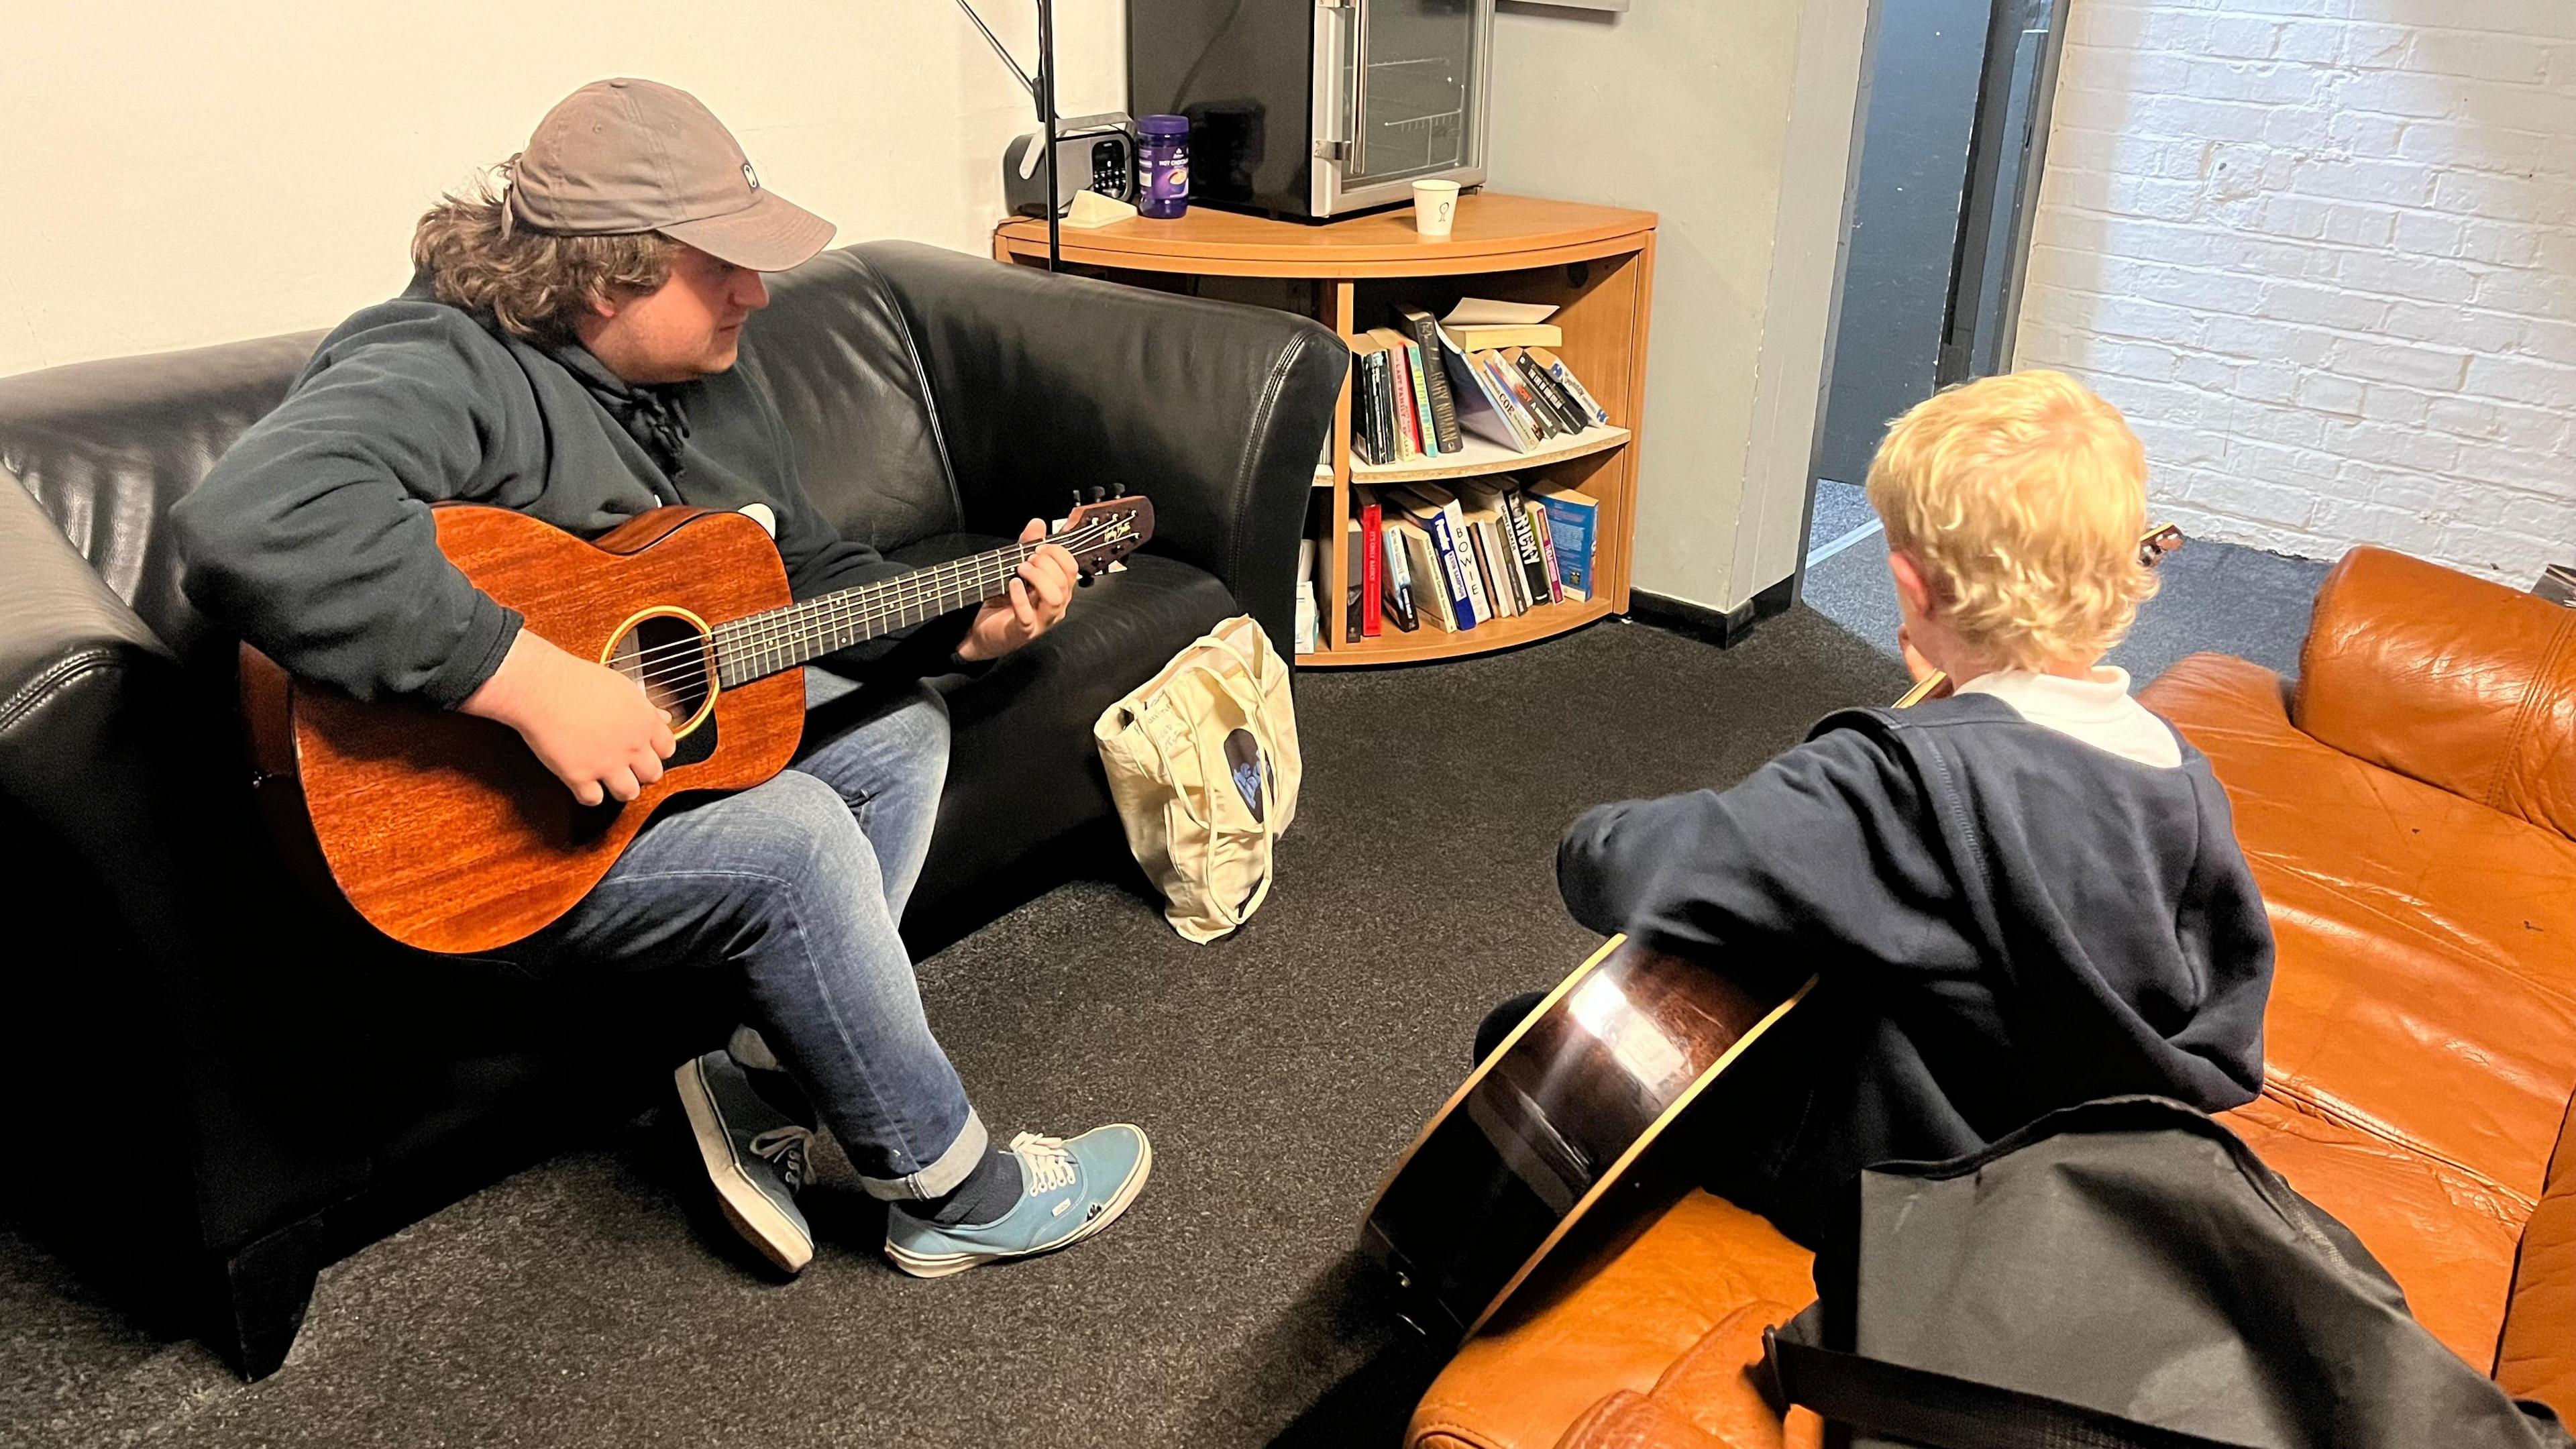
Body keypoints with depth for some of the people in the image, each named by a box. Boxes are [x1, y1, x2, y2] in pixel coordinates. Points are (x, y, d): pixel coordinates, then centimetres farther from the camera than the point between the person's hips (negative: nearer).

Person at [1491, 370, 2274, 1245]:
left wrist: (1595, 843, -14)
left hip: (1864, 1180, -7)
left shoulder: (1906, 780, -34)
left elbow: (1633, 874, -38)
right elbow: (2223, 1057, 1)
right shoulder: (2185, 782, -12)